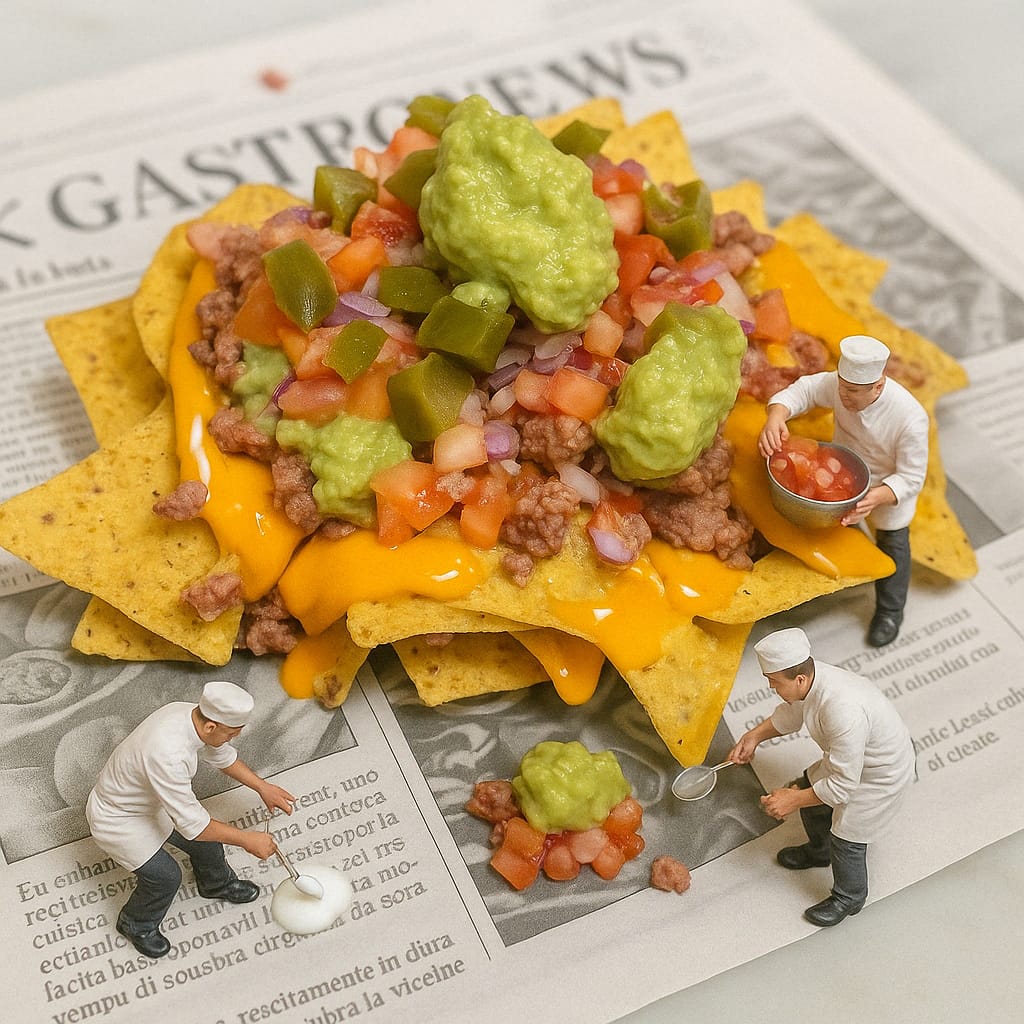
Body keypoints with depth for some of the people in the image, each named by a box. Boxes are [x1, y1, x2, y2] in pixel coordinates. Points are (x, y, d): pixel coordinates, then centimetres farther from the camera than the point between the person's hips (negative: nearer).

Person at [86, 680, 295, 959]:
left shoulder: (190, 713, -17)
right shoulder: (168, 755, -43)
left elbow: (221, 755, 5)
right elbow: (192, 824, -34)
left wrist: (262, 786, 7)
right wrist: (248, 840, -25)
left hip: (150, 798, 8)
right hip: (116, 818, -8)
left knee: (207, 838, 12)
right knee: (165, 876, -12)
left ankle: (217, 884, 43)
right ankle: (136, 925, 19)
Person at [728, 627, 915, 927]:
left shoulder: (843, 712, -44)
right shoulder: (810, 676, -18)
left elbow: (843, 784, -34)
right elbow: (792, 712, 8)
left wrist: (793, 800, -25)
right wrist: (754, 736, 1)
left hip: (883, 775, -8)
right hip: (848, 758, 8)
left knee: (846, 837, 5)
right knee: (809, 791, 21)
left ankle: (849, 897, 35)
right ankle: (819, 851, 51)